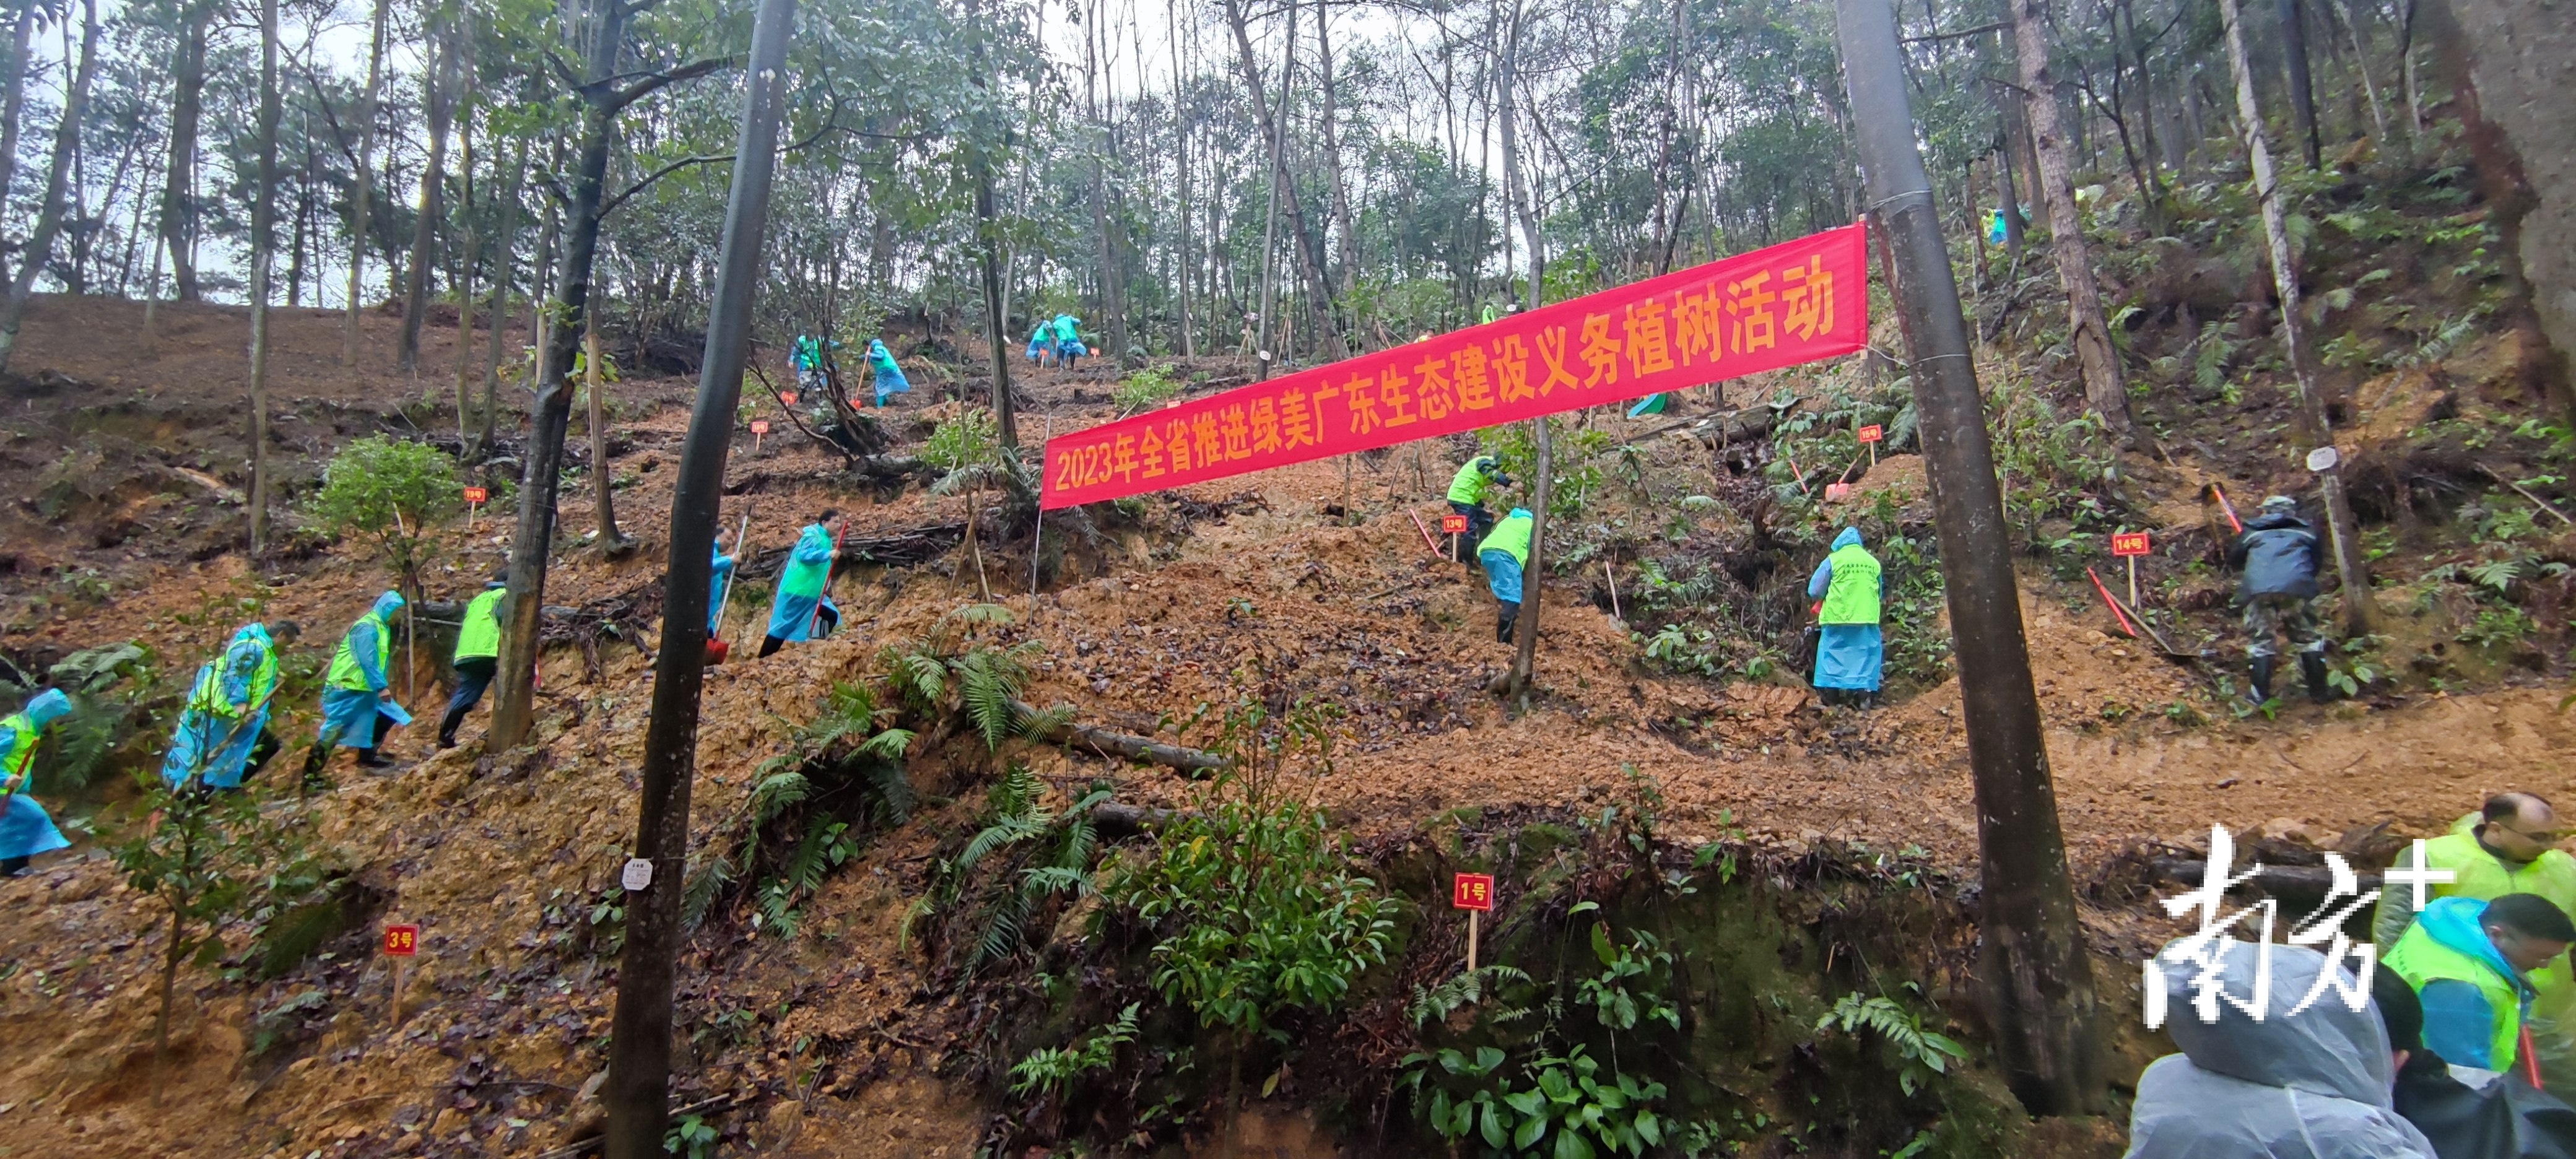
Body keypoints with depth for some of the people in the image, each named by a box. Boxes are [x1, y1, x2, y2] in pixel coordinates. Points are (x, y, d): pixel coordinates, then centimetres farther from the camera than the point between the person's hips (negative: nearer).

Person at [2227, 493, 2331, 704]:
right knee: (2308, 639, 17)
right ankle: (2319, 691, 18)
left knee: (2260, 641, 9)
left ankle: (2260, 694, 3)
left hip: (2258, 590, -1)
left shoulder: (2253, 532, 25)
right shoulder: (2305, 532, 27)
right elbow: (2315, 566, 30)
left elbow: (2233, 560, 30)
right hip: (2295, 588, 1)